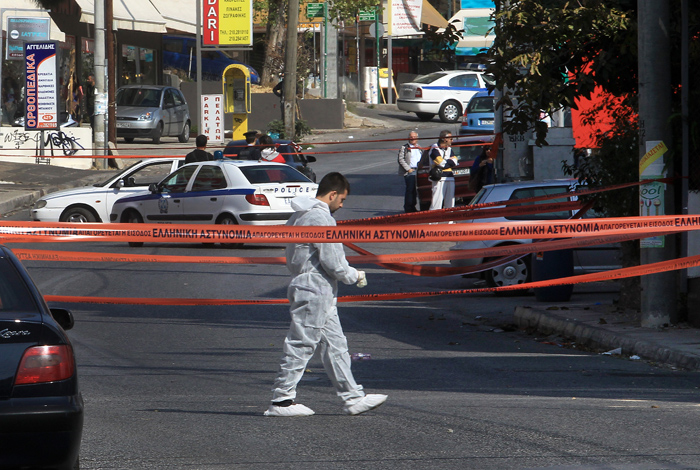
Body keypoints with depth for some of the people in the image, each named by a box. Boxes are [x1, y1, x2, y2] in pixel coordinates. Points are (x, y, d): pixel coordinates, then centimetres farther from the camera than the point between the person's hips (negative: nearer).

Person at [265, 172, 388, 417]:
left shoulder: (300, 216, 15)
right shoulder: (319, 218, -17)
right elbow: (332, 262, -19)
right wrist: (354, 276, -2)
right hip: (315, 292, -11)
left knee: (336, 345, 11)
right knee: (300, 346, -5)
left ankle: (353, 397, 14)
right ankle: (281, 400, -1)